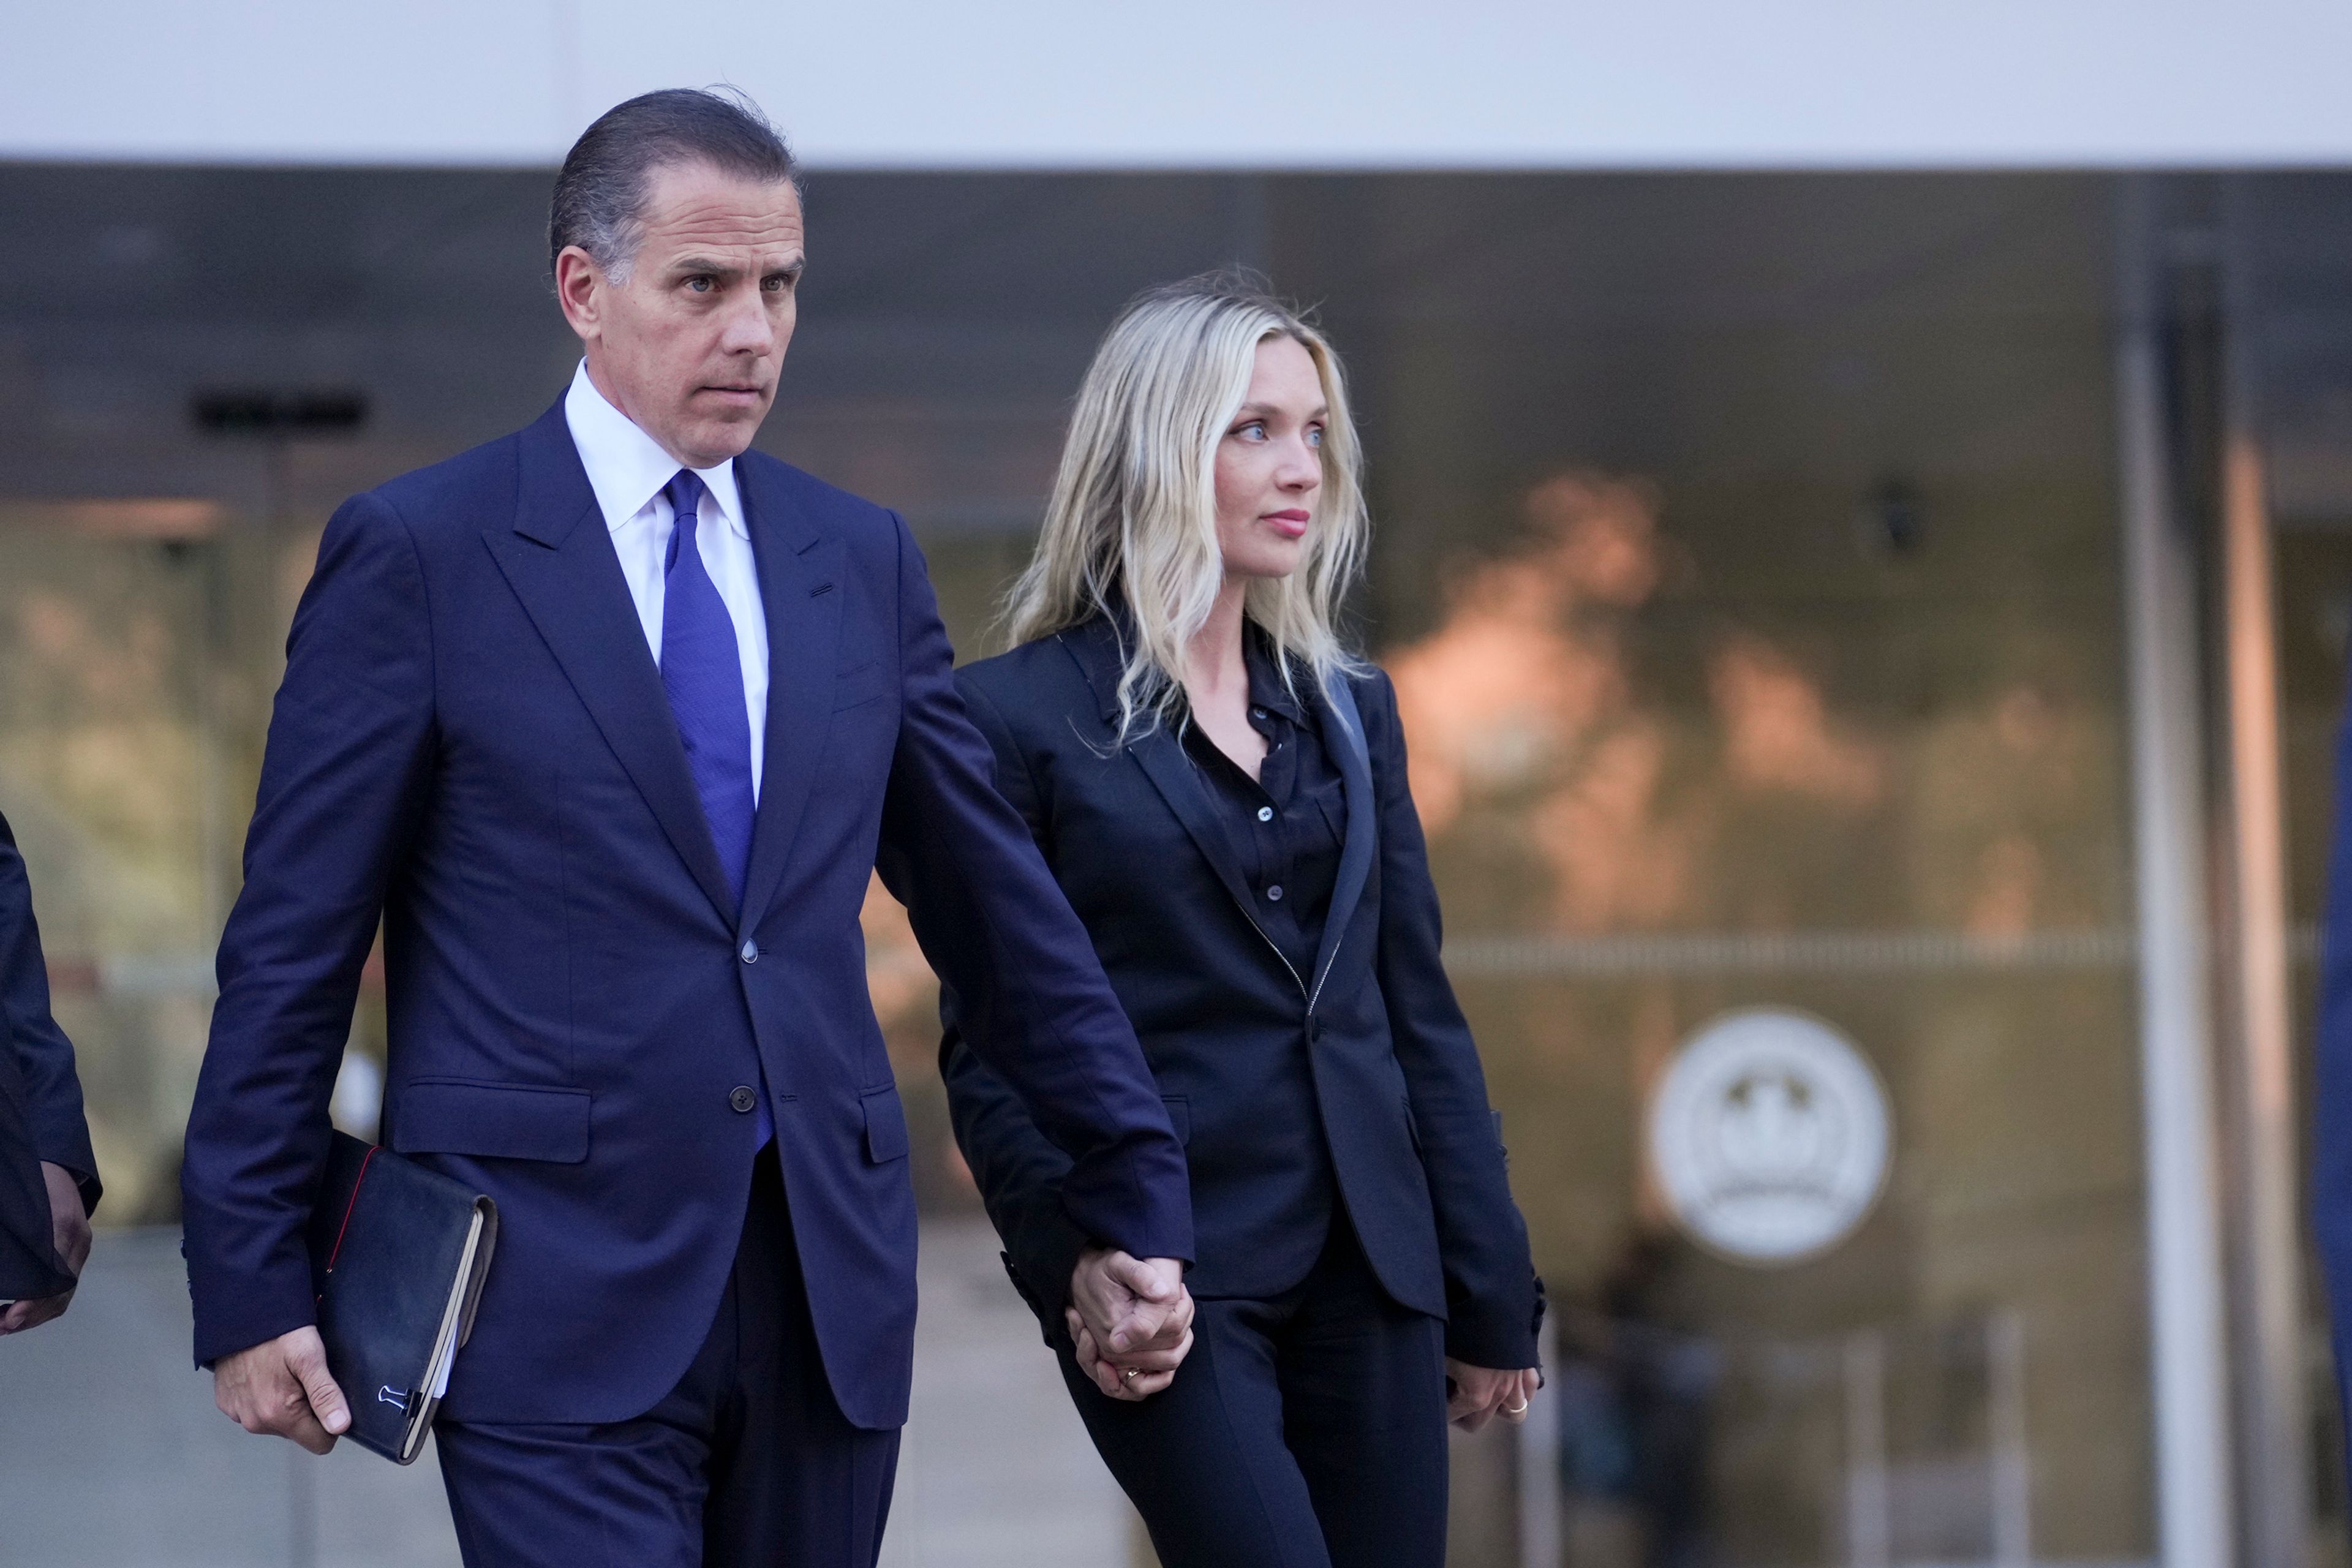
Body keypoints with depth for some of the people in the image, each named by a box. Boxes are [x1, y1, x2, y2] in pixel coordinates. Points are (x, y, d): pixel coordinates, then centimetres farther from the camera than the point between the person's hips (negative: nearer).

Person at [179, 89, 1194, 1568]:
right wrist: (251, 1282, -4)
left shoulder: (862, 559, 12)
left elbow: (998, 905, 17)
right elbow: (294, 941, -1)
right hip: (556, 1289, -4)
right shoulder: (418, 554, -2)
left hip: (829, 1281, 5)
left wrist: (1136, 1197, 15)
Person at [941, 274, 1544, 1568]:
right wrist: (1077, 1268, -14)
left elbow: (1418, 1011, 15)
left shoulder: (1347, 711, 14)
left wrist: (1489, 1297, 12)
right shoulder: (1019, 717, -2)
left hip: (1366, 1274, 5)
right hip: (1173, 1287, -5)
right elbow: (988, 1047, -3)